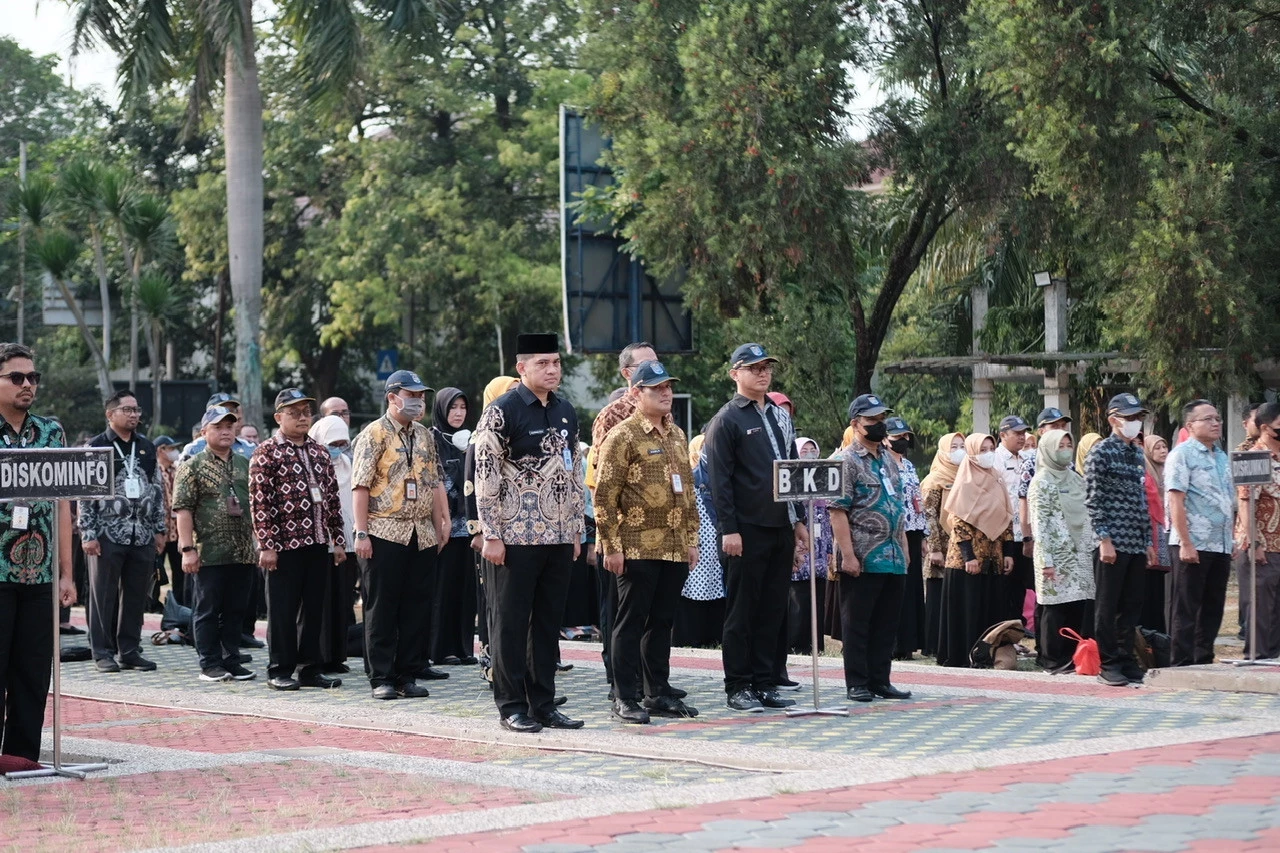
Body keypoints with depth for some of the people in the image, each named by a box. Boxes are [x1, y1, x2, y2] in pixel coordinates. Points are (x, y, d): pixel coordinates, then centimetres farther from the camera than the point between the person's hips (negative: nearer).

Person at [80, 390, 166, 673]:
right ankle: (103, 653, 7)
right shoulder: (96, 447, -2)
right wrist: (88, 533, -10)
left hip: (142, 535, 4)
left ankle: (130, 650, 14)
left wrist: (160, 529, 11)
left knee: (136, 595, 6)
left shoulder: (147, 448, 13)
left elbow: (158, 490, 16)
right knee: (104, 595, 1)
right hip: (108, 533, -4)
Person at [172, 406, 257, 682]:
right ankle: (210, 665, 7)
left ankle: (231, 661, 16)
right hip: (208, 555, -5)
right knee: (207, 610, 1)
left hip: (243, 553, 5)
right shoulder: (192, 468, -2)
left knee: (236, 610, 9)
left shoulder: (245, 466, 14)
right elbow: (183, 510, -7)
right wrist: (187, 549, -14)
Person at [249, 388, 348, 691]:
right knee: (283, 609, 0)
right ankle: (279, 671, 8)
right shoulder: (267, 452, -5)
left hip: (318, 543, 6)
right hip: (285, 543, -6)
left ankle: (311, 668, 16)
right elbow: (259, 501, -10)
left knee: (314, 608, 9)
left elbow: (332, 497, 16)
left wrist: (338, 539, 11)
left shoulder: (320, 451, 14)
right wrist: (267, 545, -15)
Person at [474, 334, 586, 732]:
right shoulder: (501, 412, -8)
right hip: (517, 536, -6)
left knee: (549, 623, 10)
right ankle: (512, 707, 7)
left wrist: (576, 529, 15)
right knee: (511, 622, 1)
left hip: (559, 536, 6)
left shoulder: (566, 412, 12)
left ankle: (543, 704, 17)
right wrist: (491, 536, -14)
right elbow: (486, 477, -11)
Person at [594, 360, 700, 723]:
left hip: (675, 549, 7)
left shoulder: (677, 435, 15)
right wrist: (611, 546, -14)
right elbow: (604, 495, -11)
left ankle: (658, 693, 18)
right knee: (631, 622, -2)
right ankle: (625, 698, 2)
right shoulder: (622, 436, -8)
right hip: (637, 549, -7)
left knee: (662, 621, 11)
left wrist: (691, 539, 15)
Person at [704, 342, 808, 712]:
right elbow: (720, 480, -10)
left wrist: (799, 520, 15)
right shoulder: (727, 420, -6)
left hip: (781, 528, 7)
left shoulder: (781, 416, 16)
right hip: (747, 532, -7)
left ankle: (765, 683, 15)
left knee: (773, 611, 9)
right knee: (741, 612, -1)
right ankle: (738, 687, 4)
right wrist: (729, 529, -16)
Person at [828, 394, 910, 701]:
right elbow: (838, 512, -14)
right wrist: (848, 555, -19)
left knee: (887, 623, 9)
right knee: (857, 623, 0)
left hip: (893, 559, 7)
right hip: (862, 560, -7)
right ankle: (857, 684, 4)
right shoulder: (847, 462, -8)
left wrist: (904, 546, 17)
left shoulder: (890, 459, 16)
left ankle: (880, 680, 16)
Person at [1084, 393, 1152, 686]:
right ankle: (1109, 664, 4)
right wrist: (1104, 538, -16)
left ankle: (1127, 659, 16)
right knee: (1107, 606, -1)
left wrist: (1149, 540, 15)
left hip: (1137, 545, 7)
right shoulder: (1100, 453, -6)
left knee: (1131, 606, 9)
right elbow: (1092, 500, -10)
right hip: (1112, 543, -7)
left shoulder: (1138, 454, 15)